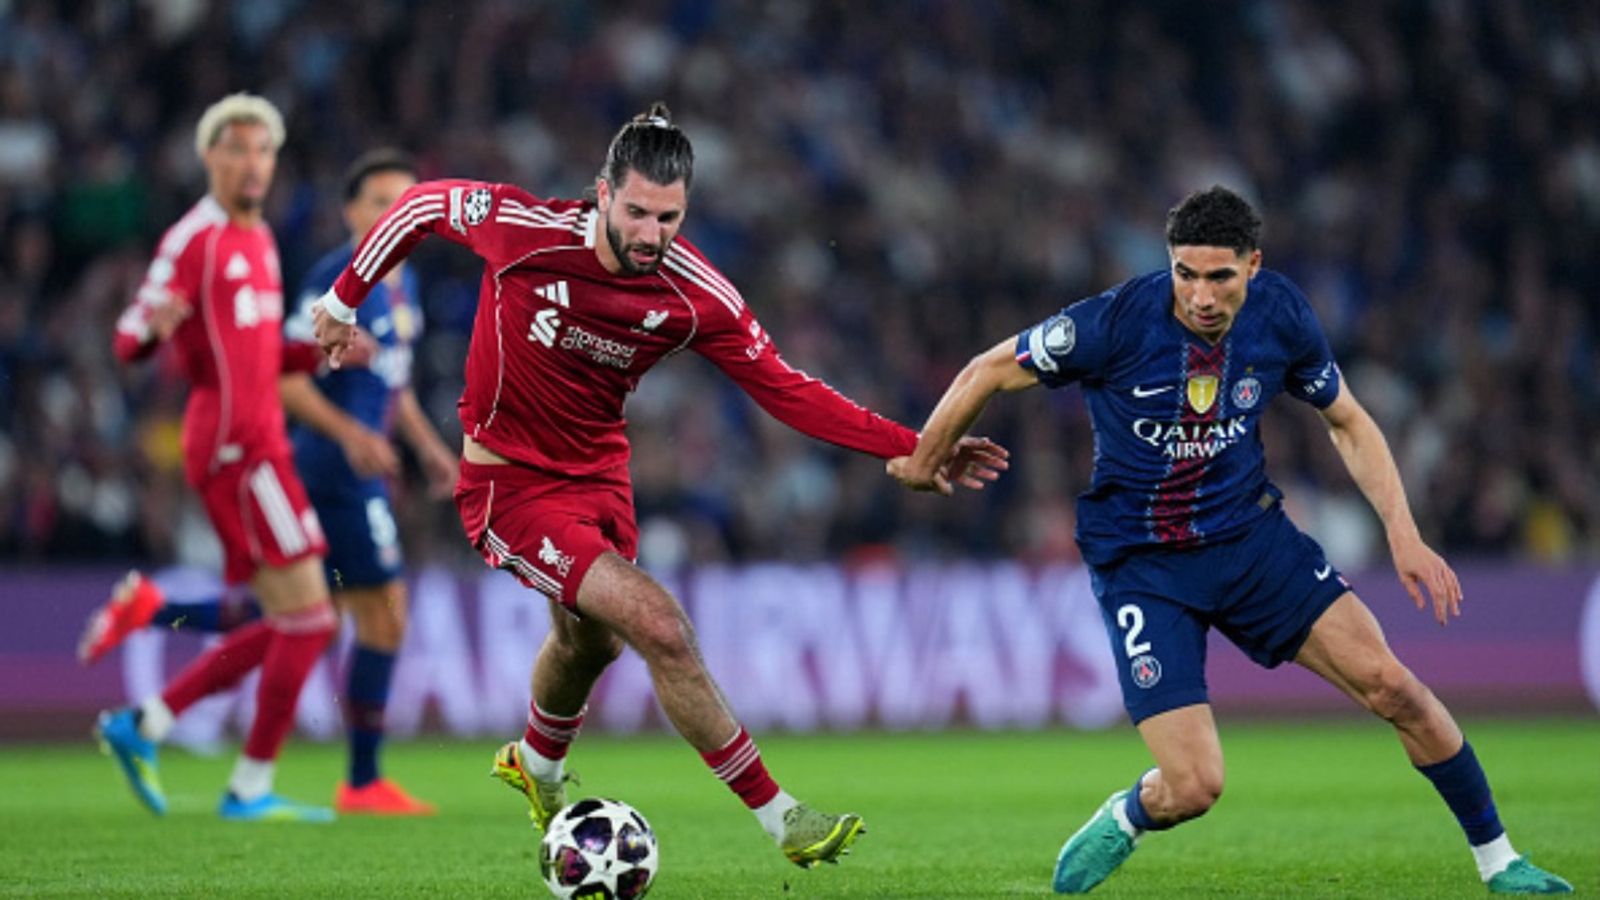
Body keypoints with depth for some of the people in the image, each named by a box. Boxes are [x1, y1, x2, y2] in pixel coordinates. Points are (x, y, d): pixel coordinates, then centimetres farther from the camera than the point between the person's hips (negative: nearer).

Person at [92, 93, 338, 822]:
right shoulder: (193, 239, -8)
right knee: (308, 617, -10)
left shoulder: (258, 239, 19)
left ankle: (140, 727, 11)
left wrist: (321, 353, 12)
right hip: (233, 442, -9)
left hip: (255, 443, 9)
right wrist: (155, 323, -34)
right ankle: (251, 787, -4)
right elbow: (128, 341, -12)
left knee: (287, 630, 9)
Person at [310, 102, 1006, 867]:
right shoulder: (523, 229, -26)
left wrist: (915, 449, -20)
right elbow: (424, 205, -8)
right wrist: (343, 300, 2)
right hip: (510, 483, -5)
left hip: (598, 475, 5)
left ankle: (538, 767, 62)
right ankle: (779, 817, -10)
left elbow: (787, 392, -12)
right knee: (662, 629, -19)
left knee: (590, 641, 28)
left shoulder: (696, 297, -17)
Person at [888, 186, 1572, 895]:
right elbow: (990, 371, -7)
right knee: (1194, 788, -15)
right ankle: (1123, 821, 23)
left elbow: (1347, 422, 8)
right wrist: (923, 462, 5)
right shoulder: (1119, 322, -22)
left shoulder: (1280, 315, -10)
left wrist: (1403, 533, -2)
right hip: (1140, 563, -3)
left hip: (1251, 536, 3)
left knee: (1393, 688, -8)